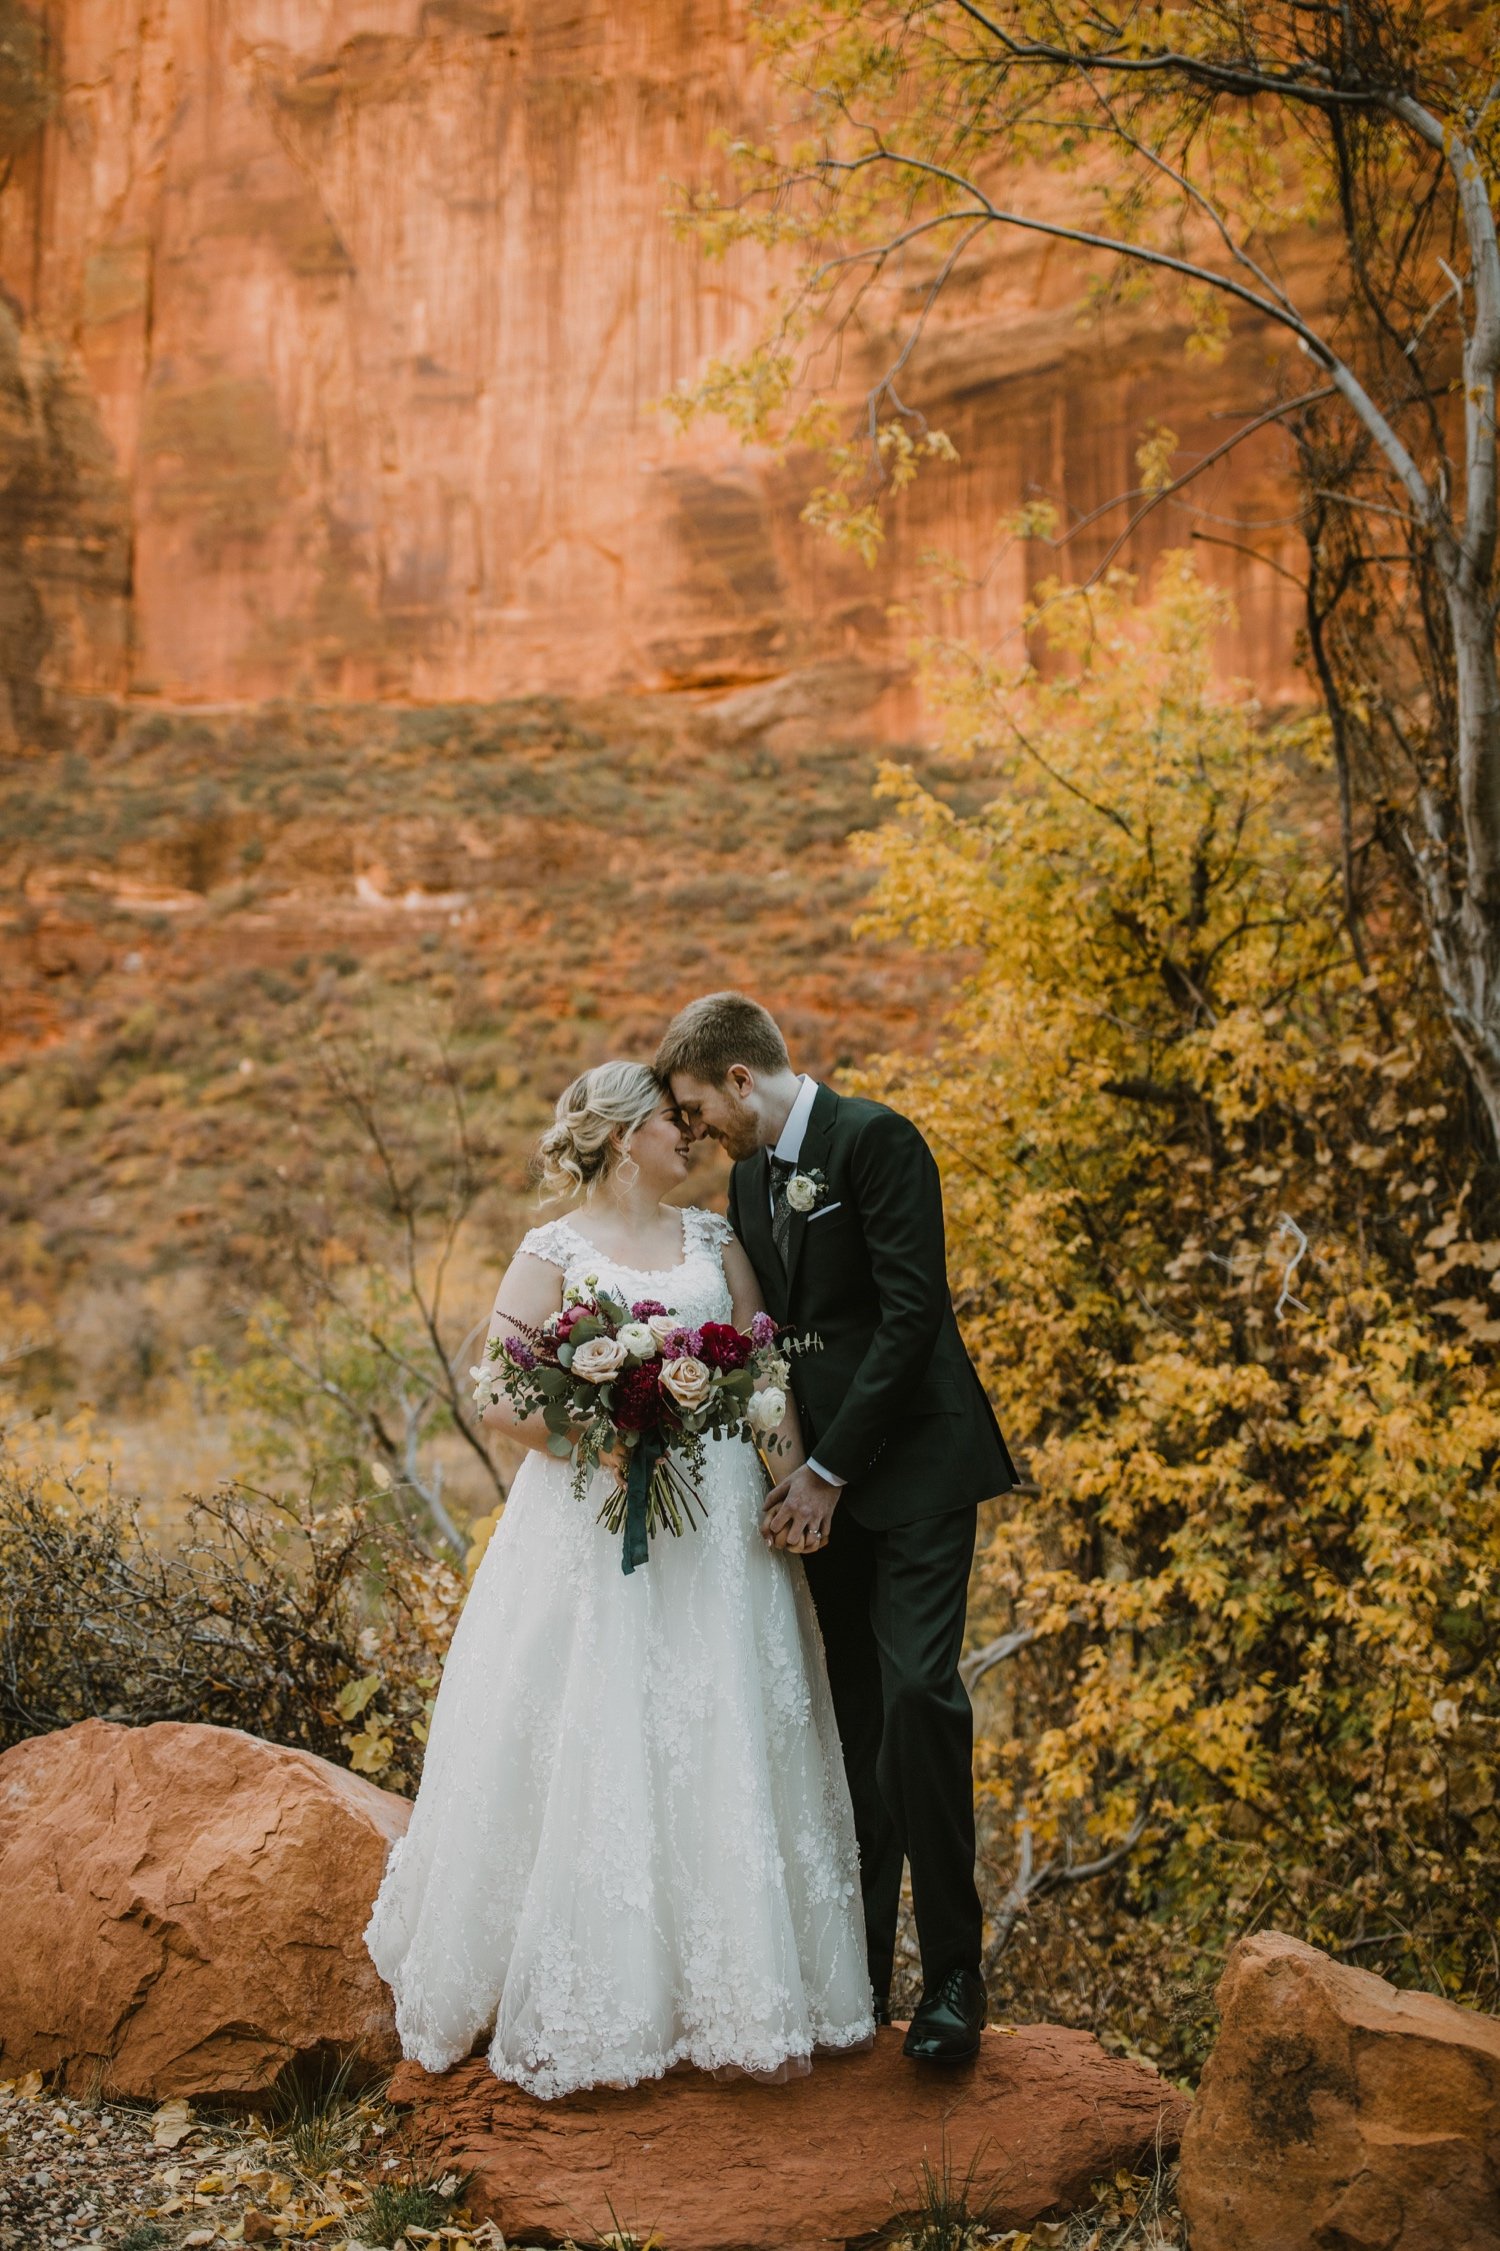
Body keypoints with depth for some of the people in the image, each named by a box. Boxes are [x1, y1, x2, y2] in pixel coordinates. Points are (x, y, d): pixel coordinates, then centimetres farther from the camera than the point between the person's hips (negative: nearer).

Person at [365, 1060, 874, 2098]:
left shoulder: (713, 1237, 13)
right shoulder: (554, 1253, 1)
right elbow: (503, 1397, -5)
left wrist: (793, 1475, -3)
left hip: (719, 1522, 4)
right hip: (600, 1526, -3)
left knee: (725, 1748, 4)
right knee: (598, 1749, -2)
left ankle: (739, 1985, 15)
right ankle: (601, 2004, 10)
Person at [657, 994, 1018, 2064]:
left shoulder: (875, 1141, -11)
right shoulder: (750, 1178, 14)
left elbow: (911, 1312, -17)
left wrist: (831, 1470, -15)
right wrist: (782, 1470, 7)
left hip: (913, 1463, -7)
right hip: (821, 1480, 7)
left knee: (917, 1693, -15)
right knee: (849, 1715, 7)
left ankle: (955, 1973, -2)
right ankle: (859, 1972, 15)